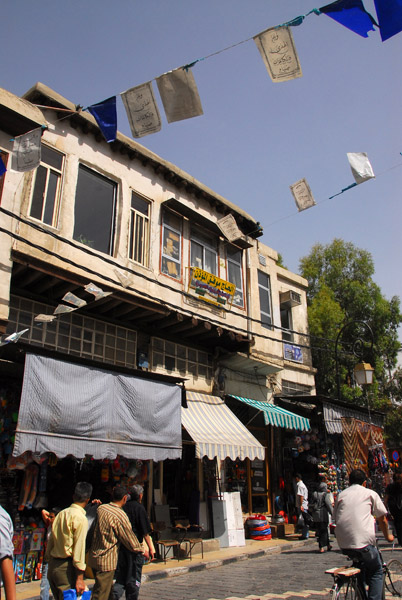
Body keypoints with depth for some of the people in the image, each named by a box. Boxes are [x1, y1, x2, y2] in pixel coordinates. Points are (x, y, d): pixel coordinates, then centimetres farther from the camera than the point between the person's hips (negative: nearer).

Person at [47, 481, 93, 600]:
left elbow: (51, 540, 13)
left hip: (52, 564, 8)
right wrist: (80, 578, -14)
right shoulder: (80, 518, -15)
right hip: (66, 567, -8)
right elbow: (79, 548, -17)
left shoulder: (61, 513, 7)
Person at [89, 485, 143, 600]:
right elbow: (130, 539, -11)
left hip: (94, 555, 8)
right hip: (106, 560, -7)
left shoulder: (101, 508, 0)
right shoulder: (120, 515, -19)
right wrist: (141, 550, 6)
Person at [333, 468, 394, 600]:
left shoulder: (341, 495, 17)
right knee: (376, 572, 18)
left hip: (343, 545, 4)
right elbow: (382, 520, 14)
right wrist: (388, 536, 32)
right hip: (364, 542, -4)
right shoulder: (371, 493, 10)